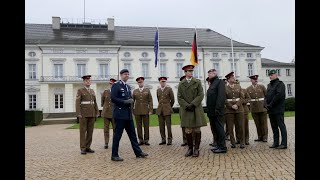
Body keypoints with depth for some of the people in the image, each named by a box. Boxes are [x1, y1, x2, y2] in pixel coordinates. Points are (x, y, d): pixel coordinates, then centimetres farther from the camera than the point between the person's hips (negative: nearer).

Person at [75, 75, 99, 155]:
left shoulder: (92, 91, 15)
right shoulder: (80, 90, -2)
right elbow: (77, 103, -9)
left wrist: (97, 113, 9)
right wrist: (78, 114, -17)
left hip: (91, 114, 6)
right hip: (83, 114, -5)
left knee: (90, 131, 5)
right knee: (83, 131, -3)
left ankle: (87, 147, 12)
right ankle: (83, 148, 3)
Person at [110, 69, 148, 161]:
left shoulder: (128, 87, 19)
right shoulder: (116, 85, -7)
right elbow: (113, 98, -16)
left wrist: (131, 101, 5)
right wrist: (125, 101, -18)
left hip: (128, 114, 8)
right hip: (120, 114, -8)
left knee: (132, 134, 12)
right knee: (118, 134, -1)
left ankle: (138, 152, 20)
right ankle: (114, 155, 10)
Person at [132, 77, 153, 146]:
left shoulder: (147, 90, 6)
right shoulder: (135, 91, 10)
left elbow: (150, 101, 2)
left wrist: (150, 110, -5)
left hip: (145, 111, -1)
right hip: (137, 111, 1)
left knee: (146, 126, 2)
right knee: (139, 126, 3)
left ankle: (146, 140, 10)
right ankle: (140, 140, 12)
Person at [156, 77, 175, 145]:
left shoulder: (169, 89, 0)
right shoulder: (158, 90, 12)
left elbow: (172, 100, 5)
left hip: (167, 110, -4)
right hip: (160, 110, 4)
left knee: (168, 125, -3)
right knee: (161, 126, 4)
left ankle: (170, 140, 6)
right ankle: (163, 139, 13)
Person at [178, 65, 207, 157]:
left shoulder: (197, 82, 5)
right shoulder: (181, 84, 8)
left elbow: (200, 95, -3)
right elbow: (179, 98, 3)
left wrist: (192, 104, -12)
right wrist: (187, 106, -10)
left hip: (197, 109, -1)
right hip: (186, 110, 1)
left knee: (197, 129, 1)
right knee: (188, 130, 2)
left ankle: (196, 149, 11)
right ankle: (190, 148, 14)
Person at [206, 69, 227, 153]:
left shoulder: (220, 82, -6)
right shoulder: (211, 84, 21)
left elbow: (221, 96, -16)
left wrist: (217, 109, -22)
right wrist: (209, 110, 13)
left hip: (217, 112, -9)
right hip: (211, 112, 9)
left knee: (219, 129, -3)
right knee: (214, 129, 12)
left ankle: (222, 147, 3)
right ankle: (218, 145, 21)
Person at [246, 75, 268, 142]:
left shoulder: (262, 86, 4)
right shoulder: (248, 89, 5)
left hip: (262, 107, -1)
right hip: (254, 108, 1)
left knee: (264, 123, 3)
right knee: (257, 123, 6)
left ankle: (265, 137, 11)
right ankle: (260, 137, 16)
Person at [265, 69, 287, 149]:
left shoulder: (280, 84, -6)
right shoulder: (269, 85, 19)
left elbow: (279, 95, -17)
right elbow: (267, 96, 17)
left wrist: (271, 105, -15)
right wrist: (266, 104, -1)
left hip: (278, 110, -8)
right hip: (271, 110, 8)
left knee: (281, 126, -3)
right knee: (274, 127, 11)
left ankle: (284, 143, 3)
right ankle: (276, 143, 17)